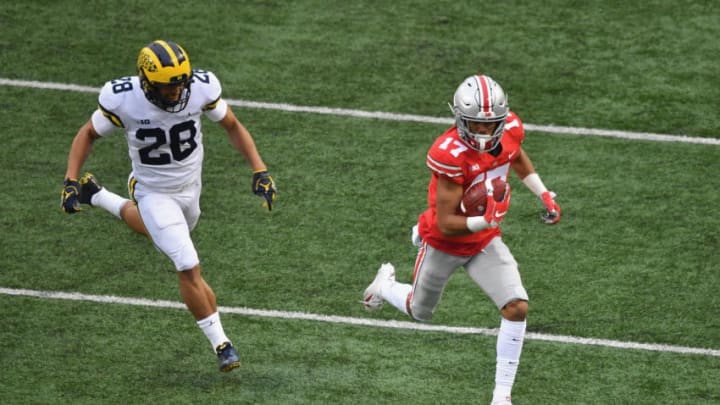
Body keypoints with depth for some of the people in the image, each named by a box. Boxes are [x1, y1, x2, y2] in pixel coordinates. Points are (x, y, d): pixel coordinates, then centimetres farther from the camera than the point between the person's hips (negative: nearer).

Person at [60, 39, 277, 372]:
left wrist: (260, 171, -14)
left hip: (190, 187, 4)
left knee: (157, 230, 31)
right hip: (154, 193, -4)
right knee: (189, 267, -13)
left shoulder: (200, 88, -24)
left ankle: (97, 197, 53)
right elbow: (88, 134, -11)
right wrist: (70, 181, -20)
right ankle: (221, 344, 2)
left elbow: (232, 127, -7)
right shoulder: (123, 99, -29)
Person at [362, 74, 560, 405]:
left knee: (517, 308, -15)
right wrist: (485, 221, -47)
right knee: (420, 313, 21)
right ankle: (385, 285, 56)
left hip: (485, 242, 4)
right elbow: (445, 224, -31)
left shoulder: (510, 128, -17)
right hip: (444, 244, -4)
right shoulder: (450, 154, -36)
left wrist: (545, 195, 10)